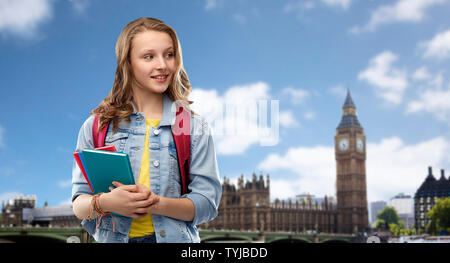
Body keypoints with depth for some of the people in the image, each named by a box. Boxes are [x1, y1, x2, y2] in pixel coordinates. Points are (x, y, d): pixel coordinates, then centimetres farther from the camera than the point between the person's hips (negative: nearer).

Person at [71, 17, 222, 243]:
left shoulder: (194, 127, 7)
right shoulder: (96, 126, 8)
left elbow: (207, 203, 1)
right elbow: (79, 203, 7)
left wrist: (155, 204, -14)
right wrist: (104, 203, -14)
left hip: (173, 238, -2)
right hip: (113, 237, 2)